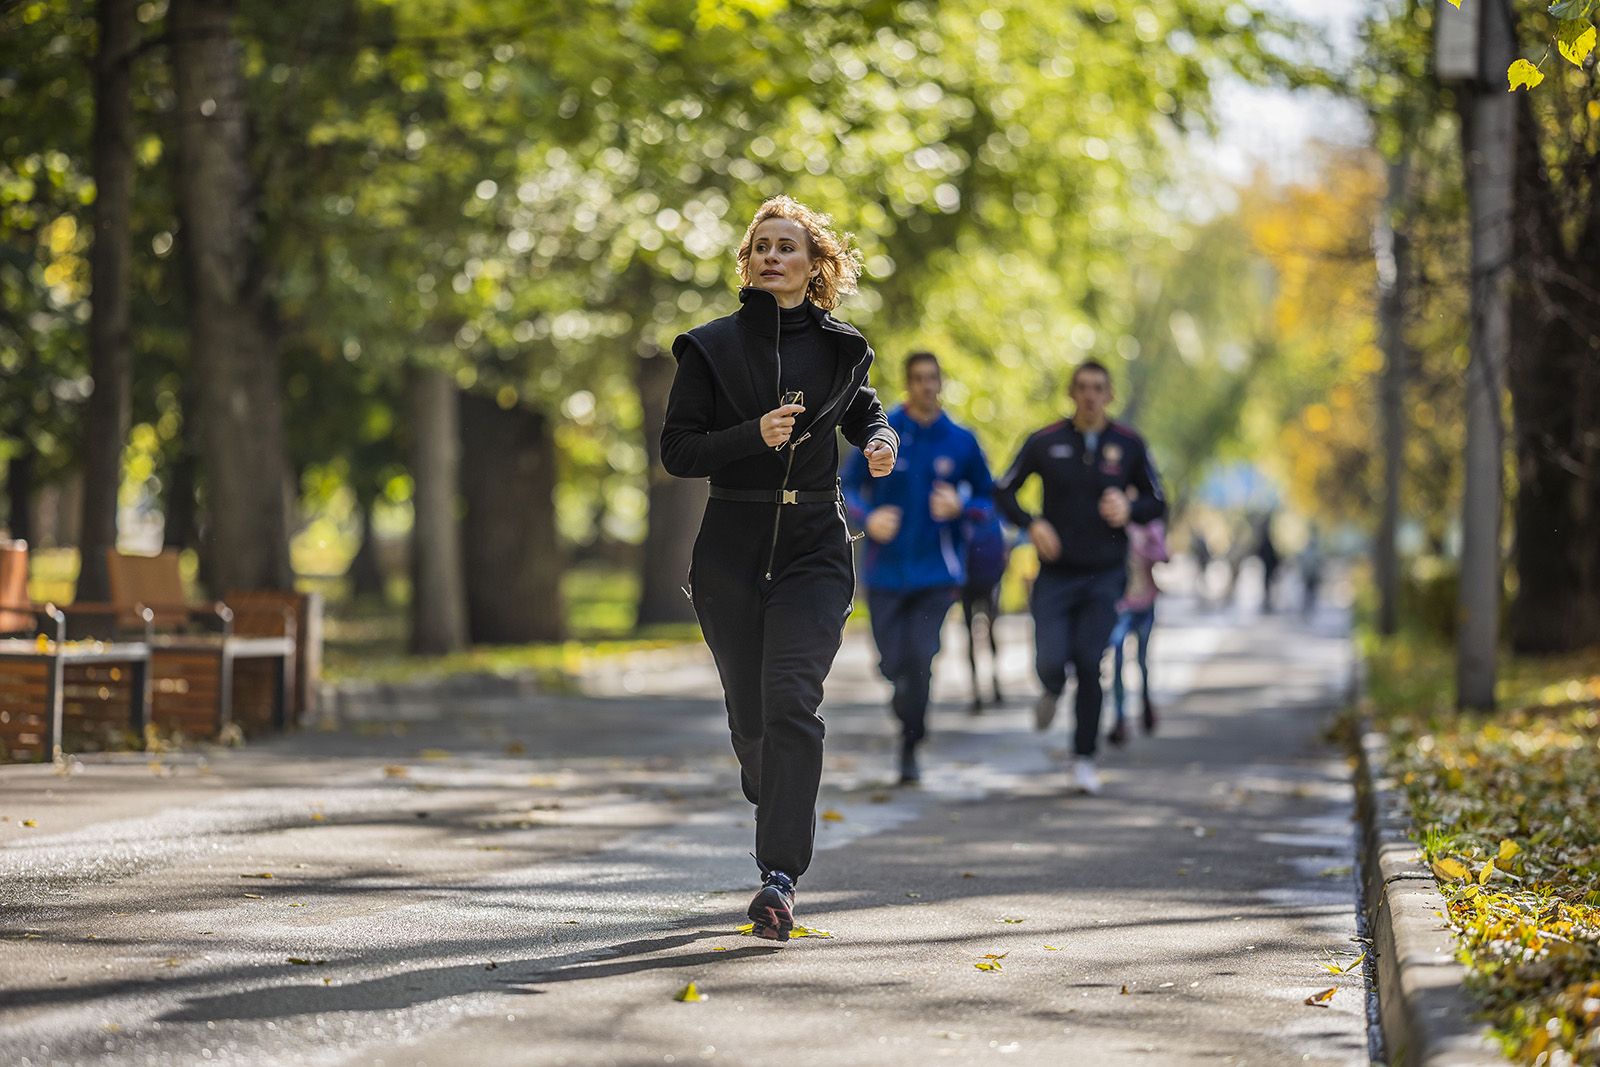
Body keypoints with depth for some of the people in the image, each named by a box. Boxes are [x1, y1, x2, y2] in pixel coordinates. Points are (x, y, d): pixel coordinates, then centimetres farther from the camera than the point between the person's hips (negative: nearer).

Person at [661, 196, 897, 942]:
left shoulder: (839, 348, 6)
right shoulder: (712, 347, 1)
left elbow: (864, 411, 25)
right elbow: (676, 450, -3)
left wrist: (881, 443, 3)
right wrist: (754, 435, -17)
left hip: (814, 549, -1)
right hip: (730, 551, 1)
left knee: (790, 703, -16)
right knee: (750, 712, 8)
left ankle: (780, 874, -20)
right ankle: (780, 809, 40)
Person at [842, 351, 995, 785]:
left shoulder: (960, 441, 1)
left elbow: (988, 500, 9)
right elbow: (849, 486, 5)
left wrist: (961, 508, -12)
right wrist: (868, 518, -14)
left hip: (936, 572, 0)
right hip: (885, 569, 1)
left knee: (920, 660, -11)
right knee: (893, 663, 1)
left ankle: (910, 748, 3)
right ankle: (903, 700, 36)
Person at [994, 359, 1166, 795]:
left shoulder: (1129, 445, 1)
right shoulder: (1045, 442, -2)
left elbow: (1157, 502, 9)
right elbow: (1003, 491, 6)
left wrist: (1130, 510, -13)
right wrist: (1032, 525, -11)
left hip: (1104, 577, 0)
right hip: (1055, 575, 0)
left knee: (1089, 667, -5)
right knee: (1050, 662, -10)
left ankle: (1084, 758, 7)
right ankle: (1052, 691, 28)